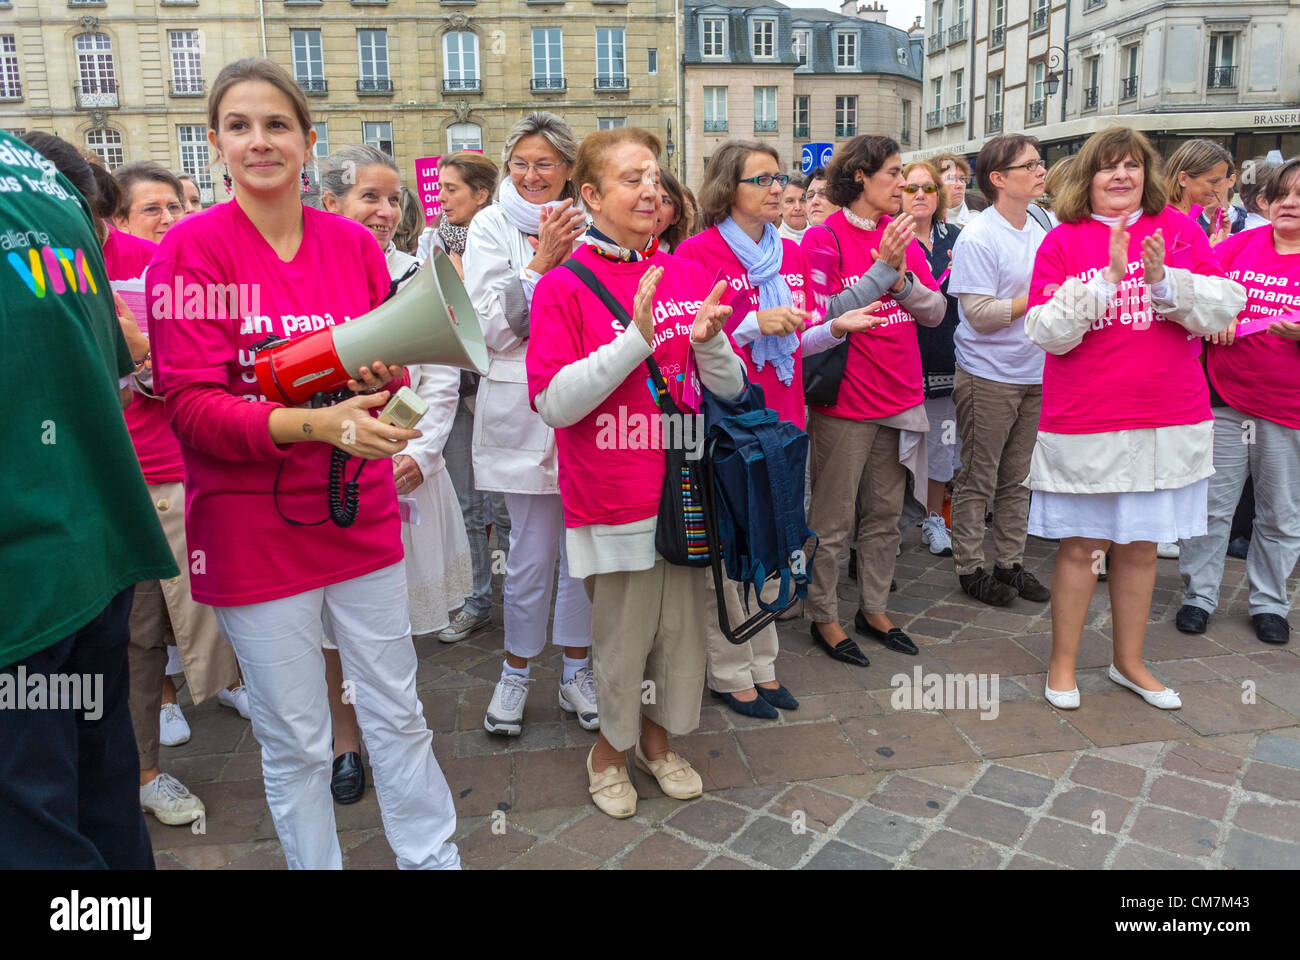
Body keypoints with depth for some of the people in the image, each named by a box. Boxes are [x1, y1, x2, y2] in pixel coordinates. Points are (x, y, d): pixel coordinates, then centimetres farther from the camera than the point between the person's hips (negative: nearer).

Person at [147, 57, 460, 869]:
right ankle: (315, 864, 34)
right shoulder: (193, 247, -7)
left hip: (362, 518, 3)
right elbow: (191, 405, -13)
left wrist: (382, 378, -12)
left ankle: (436, 856, 34)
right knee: (296, 744, 10)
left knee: (398, 715, 15)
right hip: (253, 530, -3)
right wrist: (314, 423, -27)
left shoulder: (355, 243, 4)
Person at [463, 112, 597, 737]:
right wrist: (543, 260, -15)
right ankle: (516, 673, 25)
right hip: (525, 408, -3)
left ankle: (577, 673, 26)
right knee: (532, 552, 3)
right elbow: (490, 327, -7)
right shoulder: (492, 227, 2)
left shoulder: (589, 227, 9)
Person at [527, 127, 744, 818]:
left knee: (681, 626, 14)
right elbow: (554, 403, -17)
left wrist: (707, 340, -13)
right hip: (612, 494, -4)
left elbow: (731, 387, 9)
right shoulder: (564, 286, -8)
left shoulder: (689, 275, 6)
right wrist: (637, 338, -23)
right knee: (623, 633, 7)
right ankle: (610, 748, 35)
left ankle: (657, 737, 40)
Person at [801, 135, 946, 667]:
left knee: (885, 514, 15)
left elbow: (936, 311, 6)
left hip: (901, 398, 7)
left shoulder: (902, 234, 10)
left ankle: (873, 608, 30)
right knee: (833, 521, 4)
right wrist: (883, 268, -20)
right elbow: (830, 314, -16)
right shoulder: (824, 238, -8)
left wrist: (902, 279, -12)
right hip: (845, 403, -6)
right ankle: (823, 617, 19)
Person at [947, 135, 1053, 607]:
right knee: (978, 479, 4)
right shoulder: (977, 238, -13)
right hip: (988, 376, -7)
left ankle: (1010, 563, 26)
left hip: (1035, 374, 7)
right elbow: (979, 314, -19)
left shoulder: (1042, 230, 10)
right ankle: (970, 568, 16)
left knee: (1018, 478, 14)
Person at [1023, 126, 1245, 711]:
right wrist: (1107, 277, -20)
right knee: (1081, 544, 3)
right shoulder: (1063, 241, -1)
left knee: (1141, 545, 12)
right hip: (1083, 422, -3)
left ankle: (1129, 662, 29)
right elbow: (1048, 330, -11)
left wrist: (1164, 280, -16)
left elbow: (1225, 309, -1)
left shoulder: (1178, 229, 6)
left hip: (1169, 418, 3)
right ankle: (1063, 663, 20)